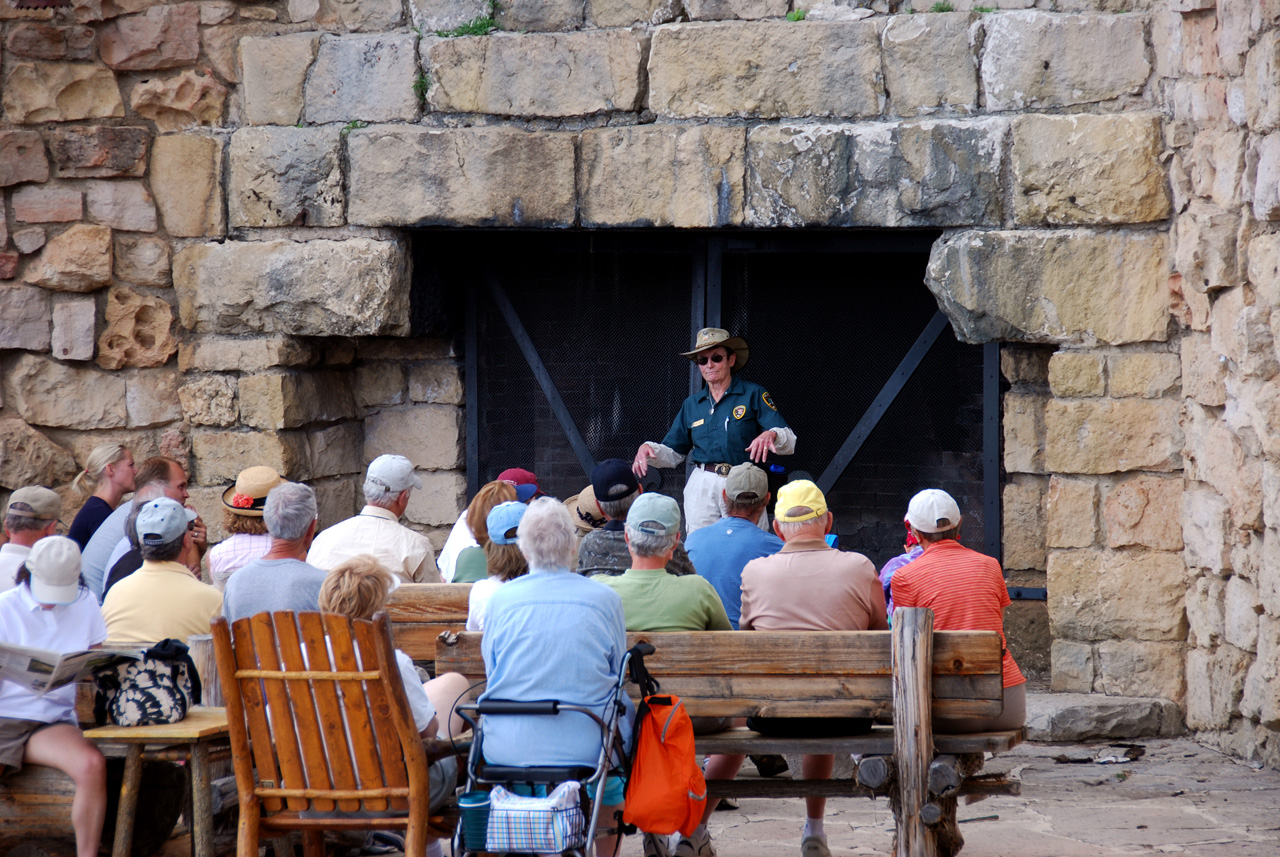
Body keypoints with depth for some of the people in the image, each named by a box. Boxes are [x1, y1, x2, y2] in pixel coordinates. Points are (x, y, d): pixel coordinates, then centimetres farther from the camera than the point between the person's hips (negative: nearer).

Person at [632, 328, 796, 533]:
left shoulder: (753, 395, 4)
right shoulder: (692, 404, 17)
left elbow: (789, 442, -3)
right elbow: (673, 453, 21)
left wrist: (771, 435, -25)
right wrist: (648, 449, 0)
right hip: (702, 486, 3)